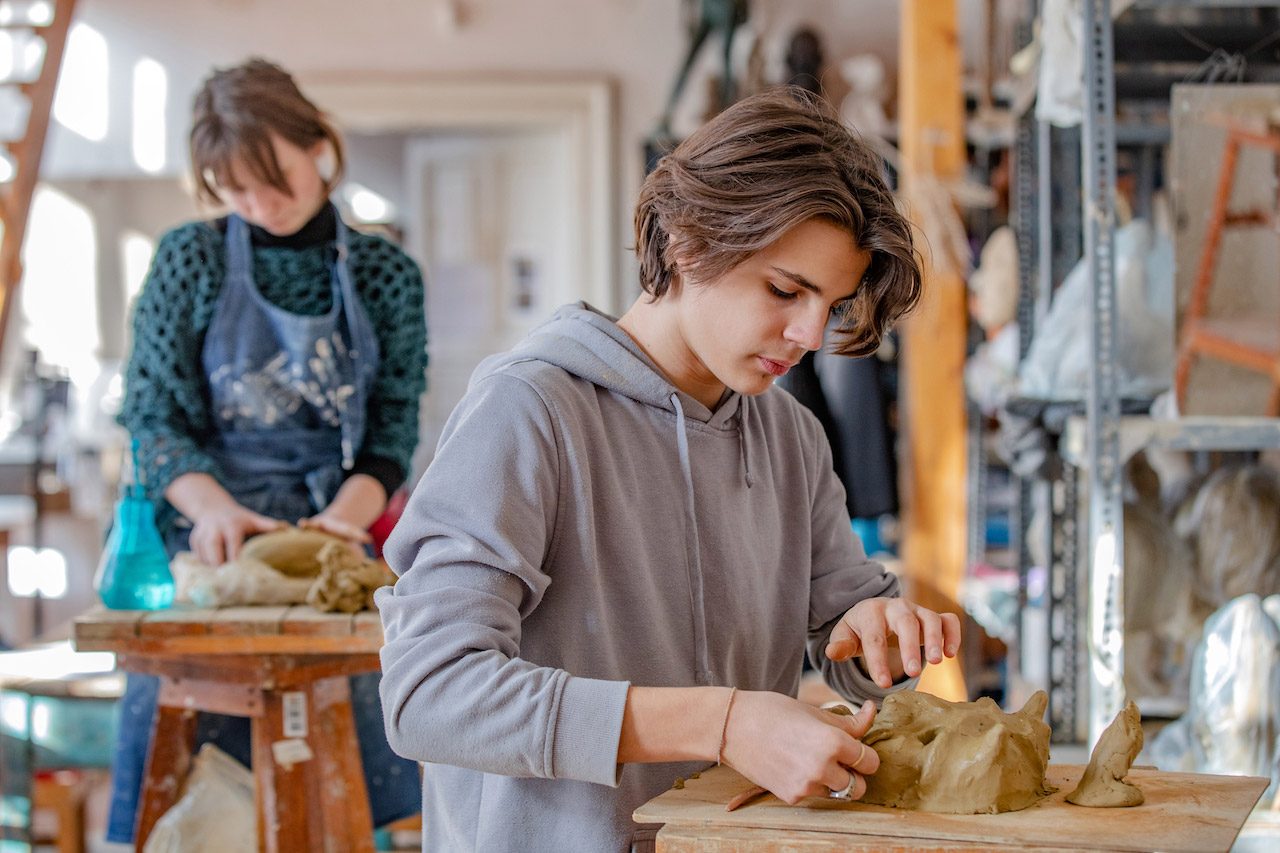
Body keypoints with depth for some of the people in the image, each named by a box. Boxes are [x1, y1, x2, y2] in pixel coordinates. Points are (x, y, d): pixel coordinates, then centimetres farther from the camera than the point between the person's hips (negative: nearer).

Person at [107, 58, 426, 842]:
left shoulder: (387, 276, 5)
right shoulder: (190, 260, 3)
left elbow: (393, 434, 4)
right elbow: (153, 415, 0)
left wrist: (344, 517, -15)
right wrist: (212, 504, -18)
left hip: (332, 532, 1)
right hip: (205, 537, -1)